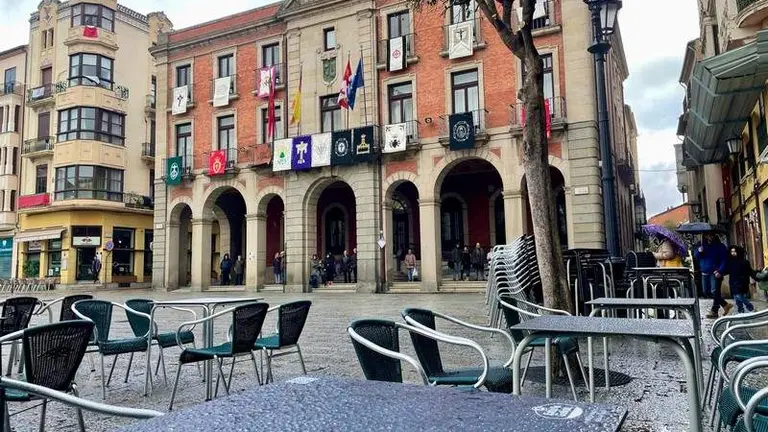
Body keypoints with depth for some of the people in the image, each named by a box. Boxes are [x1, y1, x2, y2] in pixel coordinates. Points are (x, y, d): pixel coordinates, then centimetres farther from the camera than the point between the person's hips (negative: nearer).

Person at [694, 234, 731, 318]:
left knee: (714, 291, -11)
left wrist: (720, 271, -17)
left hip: (715, 273, -6)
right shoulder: (701, 245, 10)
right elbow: (695, 255, 9)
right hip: (705, 272, 6)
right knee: (706, 291, 8)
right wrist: (699, 251, -14)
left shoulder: (720, 246, -3)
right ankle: (725, 304, 22)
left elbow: (723, 260, -6)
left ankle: (714, 311, -4)